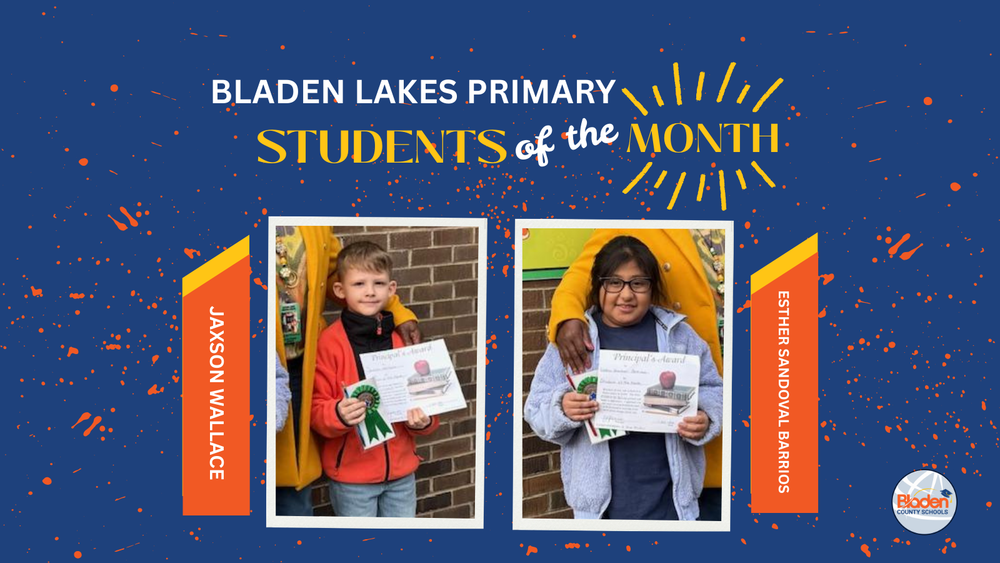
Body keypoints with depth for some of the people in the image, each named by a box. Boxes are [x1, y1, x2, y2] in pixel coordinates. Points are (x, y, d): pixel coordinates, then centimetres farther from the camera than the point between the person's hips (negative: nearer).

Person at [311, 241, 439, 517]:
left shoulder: (403, 339, 4)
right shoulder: (330, 342, -10)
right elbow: (315, 410, -10)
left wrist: (423, 420, -11)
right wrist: (338, 414, -31)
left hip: (401, 471, 4)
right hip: (351, 475, -4)